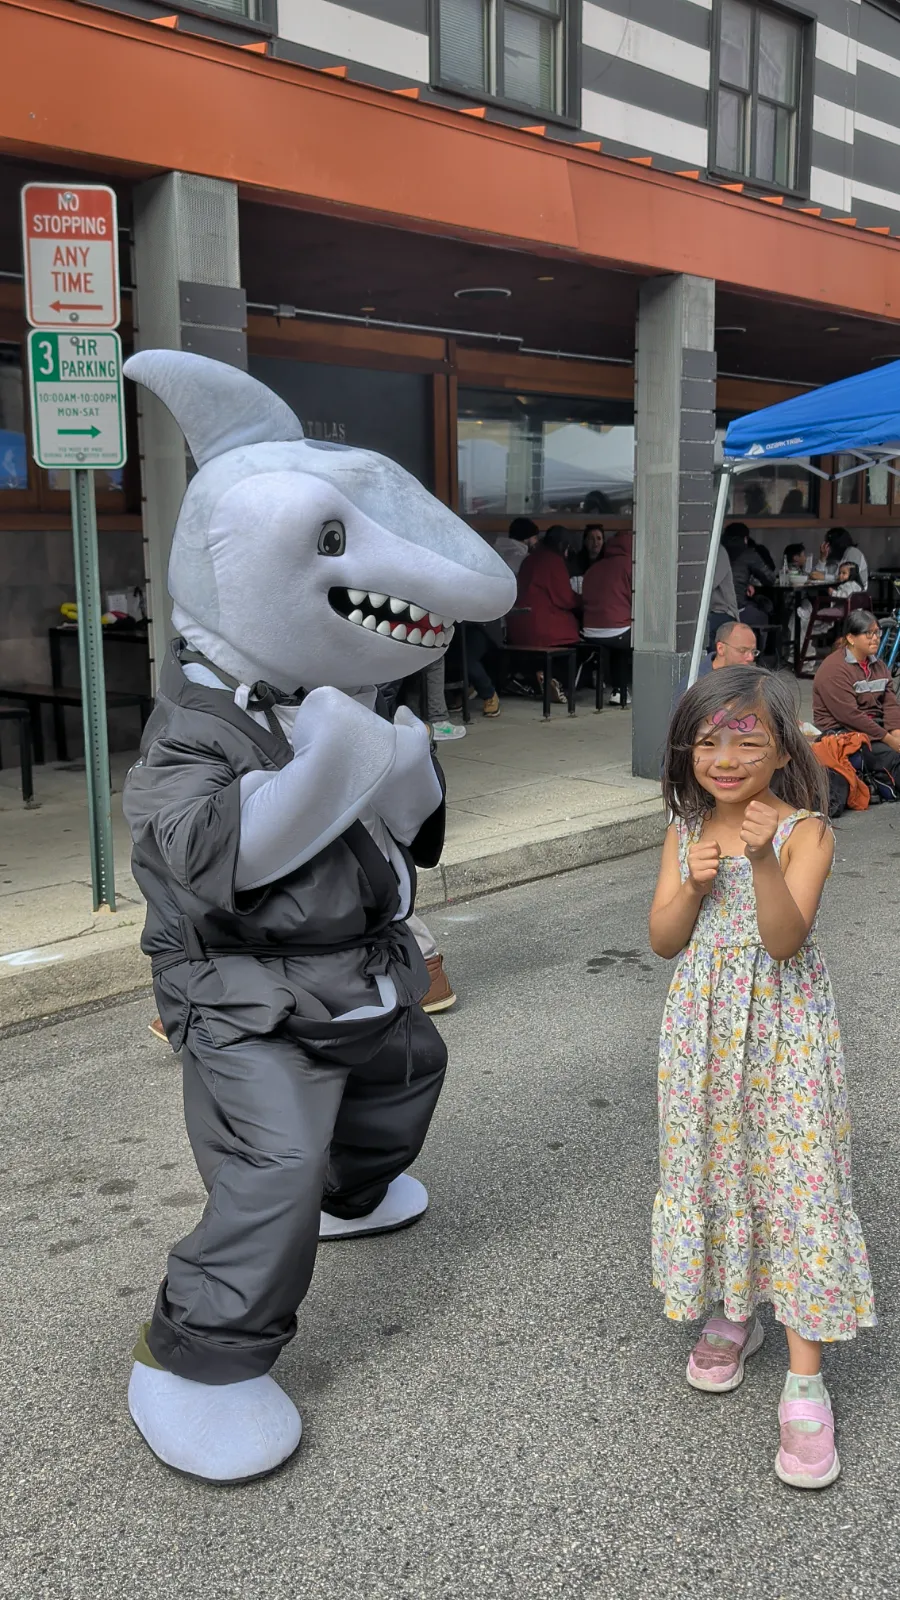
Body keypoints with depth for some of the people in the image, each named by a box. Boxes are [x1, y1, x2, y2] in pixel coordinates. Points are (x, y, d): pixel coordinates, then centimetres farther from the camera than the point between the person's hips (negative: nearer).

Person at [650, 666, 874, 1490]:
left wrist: (763, 858, -37)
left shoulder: (805, 832, -12)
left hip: (783, 1033, -4)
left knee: (793, 1182, -3)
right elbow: (663, 941, 0)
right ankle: (734, 1309, 37)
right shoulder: (688, 832, 3)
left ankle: (805, 1382, 7)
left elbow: (785, 939, -23)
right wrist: (694, 883, -17)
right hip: (706, 1031, 5)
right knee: (713, 1167, 14)